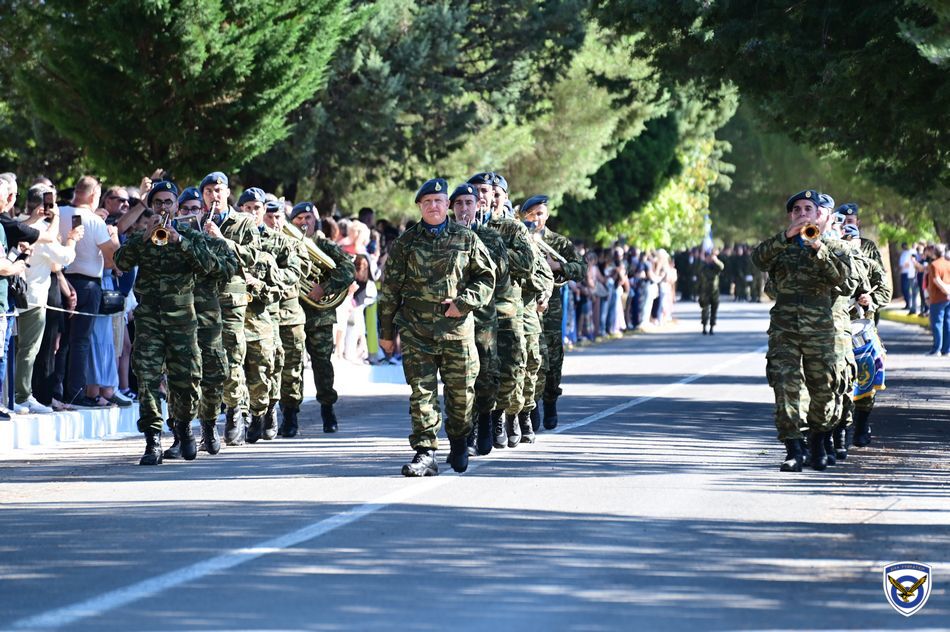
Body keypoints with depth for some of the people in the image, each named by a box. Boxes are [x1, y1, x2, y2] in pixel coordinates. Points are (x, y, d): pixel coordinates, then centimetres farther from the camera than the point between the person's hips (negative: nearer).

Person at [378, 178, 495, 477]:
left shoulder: (466, 239, 7)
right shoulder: (406, 242, 6)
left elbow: (486, 277, 9)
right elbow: (390, 289, 9)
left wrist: (463, 302, -7)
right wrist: (386, 331, 9)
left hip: (457, 327, 1)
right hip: (416, 330, 0)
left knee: (461, 391, 8)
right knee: (421, 391, -7)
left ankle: (459, 443, 31)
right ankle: (425, 453, -7)